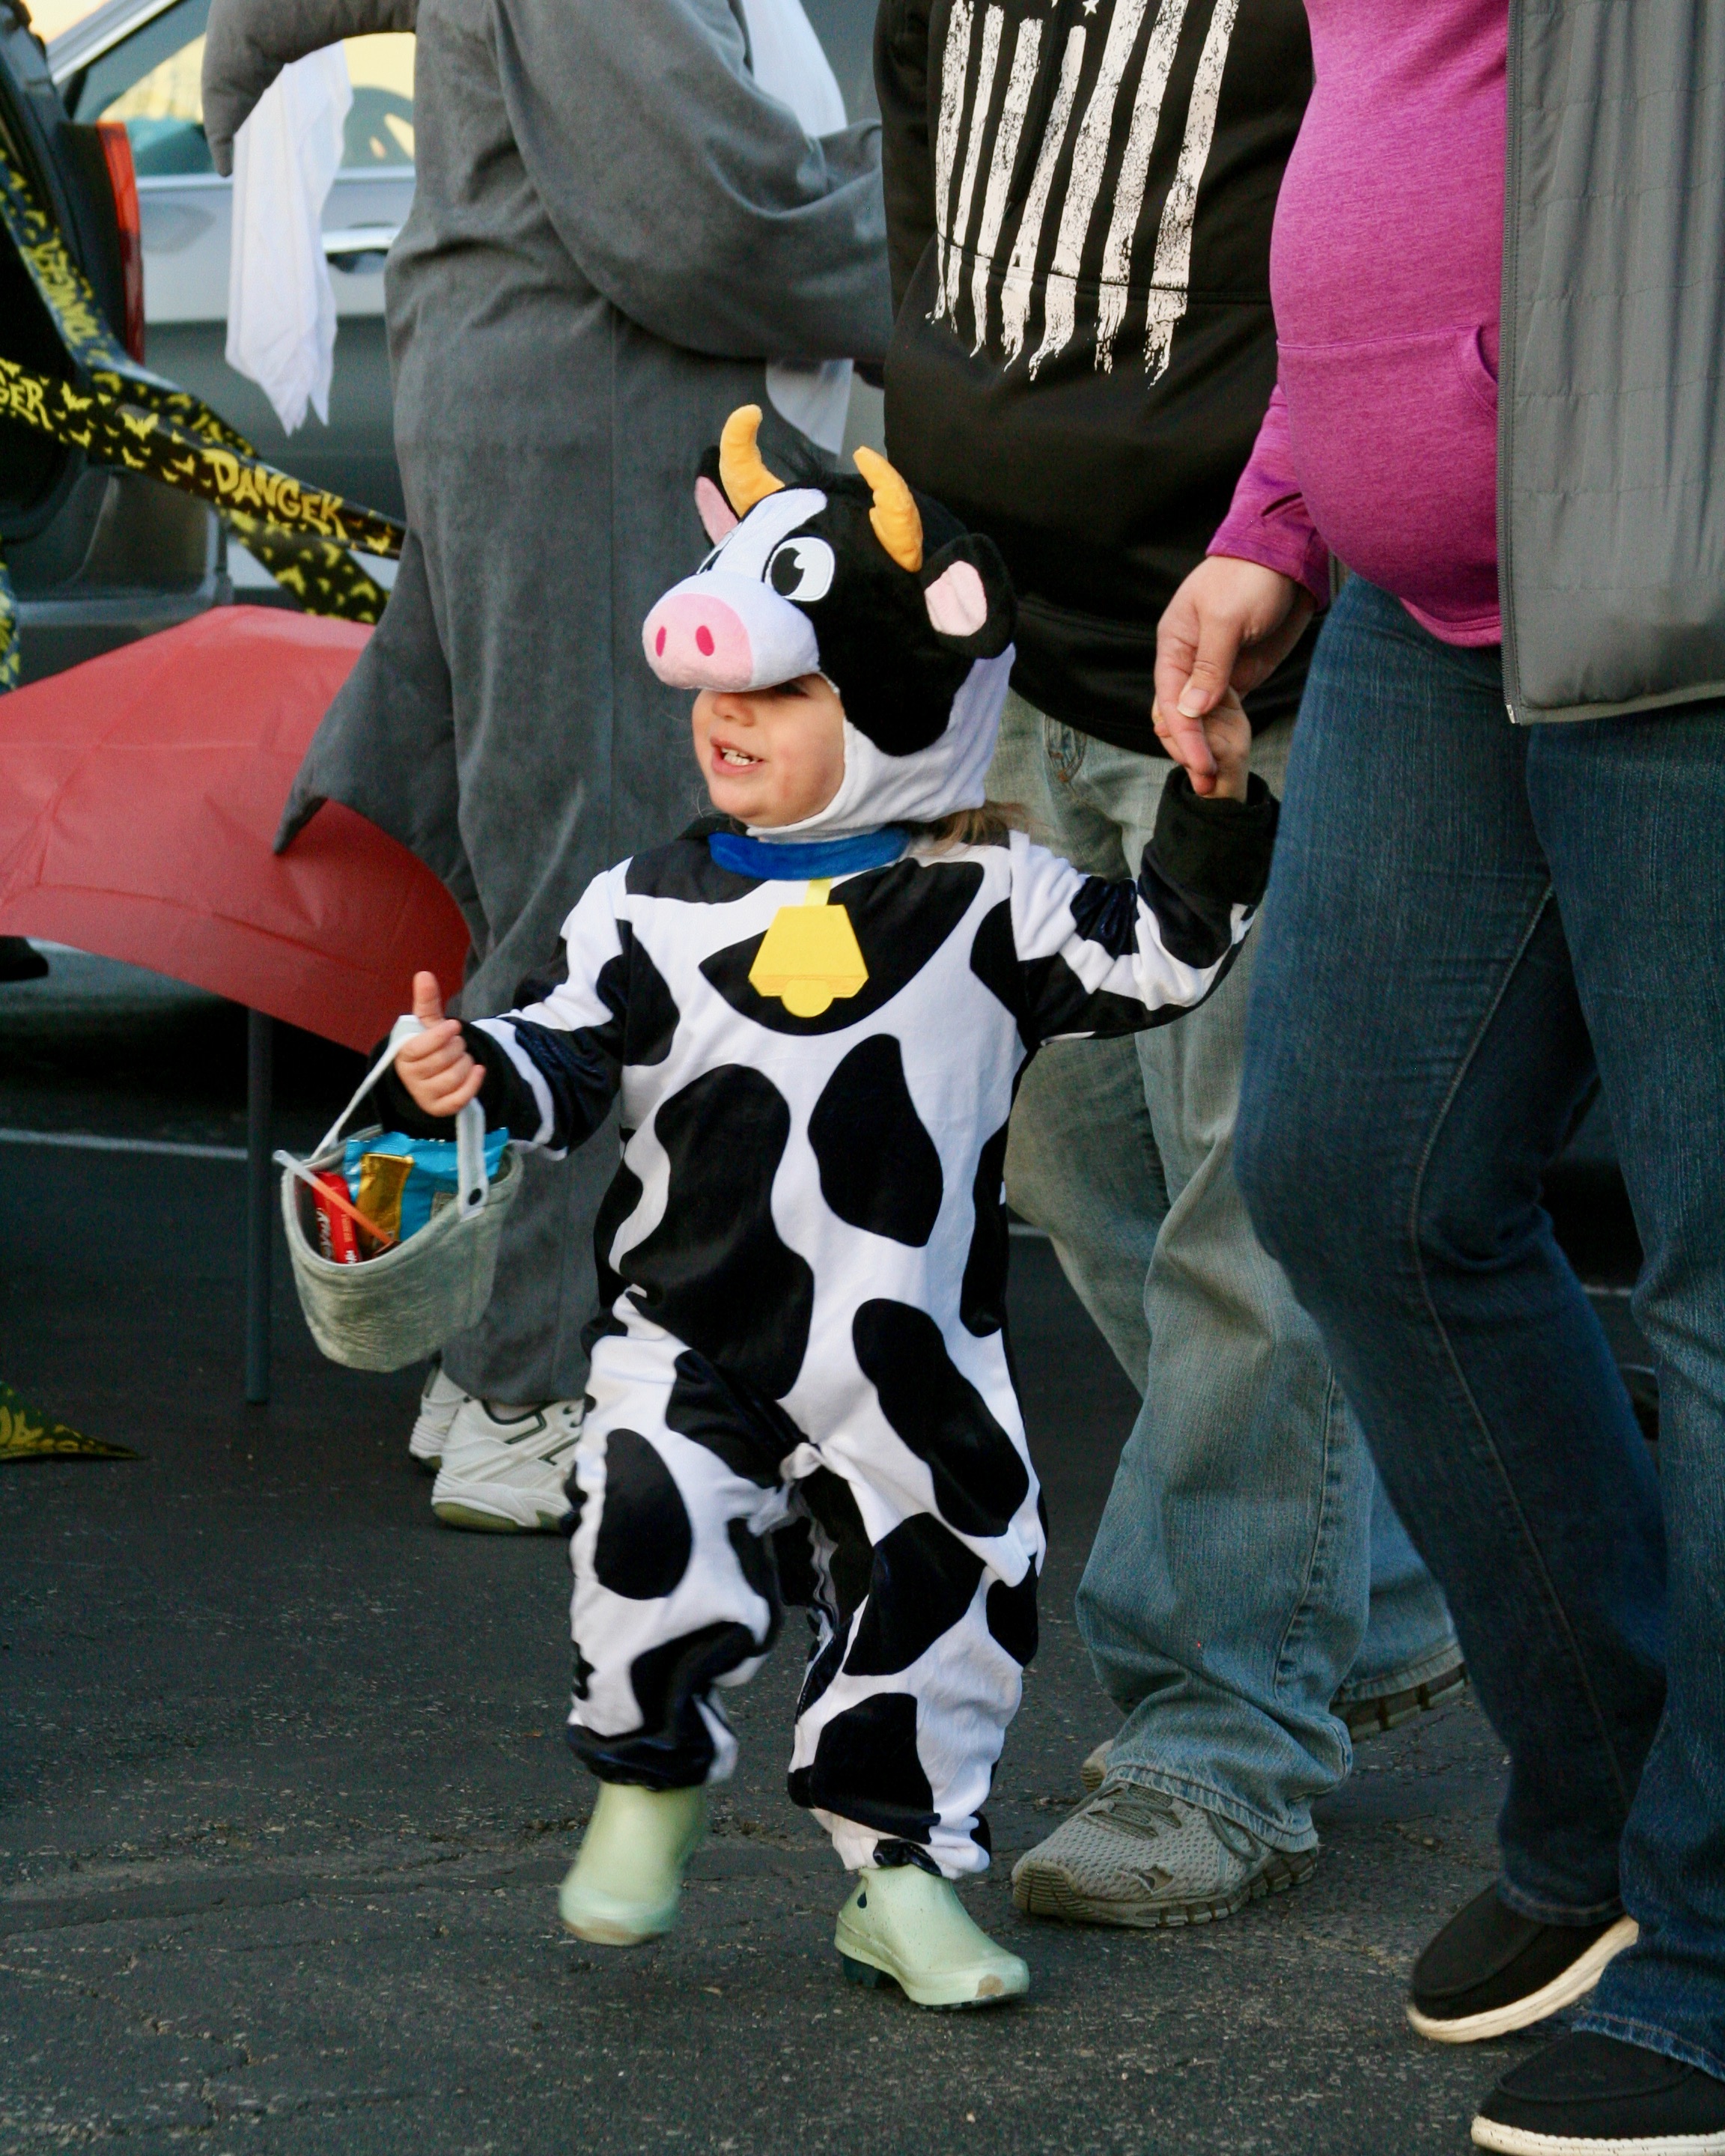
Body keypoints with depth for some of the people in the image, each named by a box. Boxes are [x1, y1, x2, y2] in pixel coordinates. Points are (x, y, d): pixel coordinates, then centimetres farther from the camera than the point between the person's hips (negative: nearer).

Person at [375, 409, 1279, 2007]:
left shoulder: (989, 902, -1)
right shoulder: (653, 906, 2)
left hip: (913, 1363, 1)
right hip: (690, 1335, -1)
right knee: (650, 1534, -19)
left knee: (947, 1594, 5)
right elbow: (577, 1050, 0)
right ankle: (650, 1776, 10)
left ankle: (898, 1871, 23)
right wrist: (479, 1071, -20)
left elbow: (1153, 959, 0)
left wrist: (1211, 813, -12)